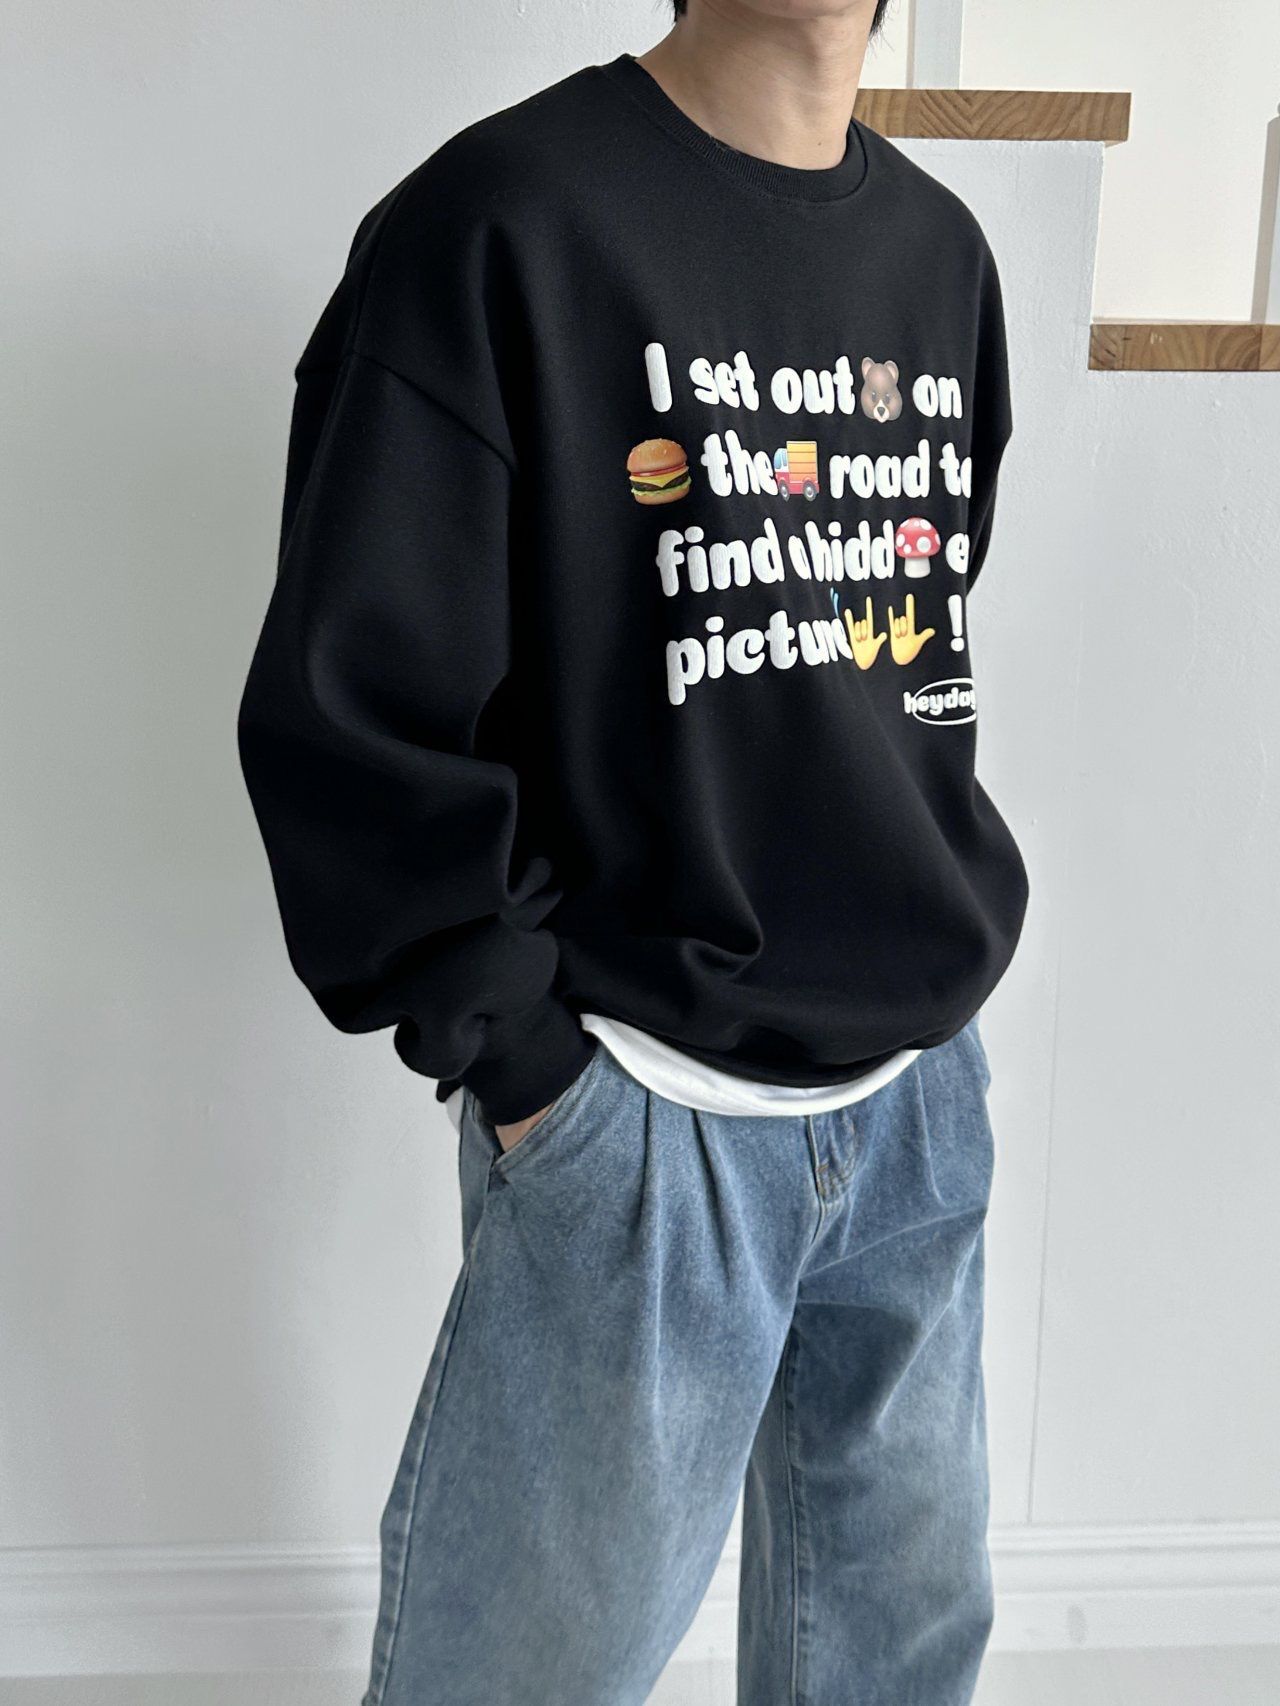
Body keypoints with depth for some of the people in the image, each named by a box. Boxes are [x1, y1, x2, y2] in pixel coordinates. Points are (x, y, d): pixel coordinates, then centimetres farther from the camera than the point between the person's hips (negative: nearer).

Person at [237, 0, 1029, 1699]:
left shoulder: (943, 248, 9)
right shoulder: (500, 222, -11)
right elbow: (350, 708, -13)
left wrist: (935, 916, 11)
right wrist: (514, 1052, -13)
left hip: (924, 1093, 6)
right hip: (639, 1106, -6)